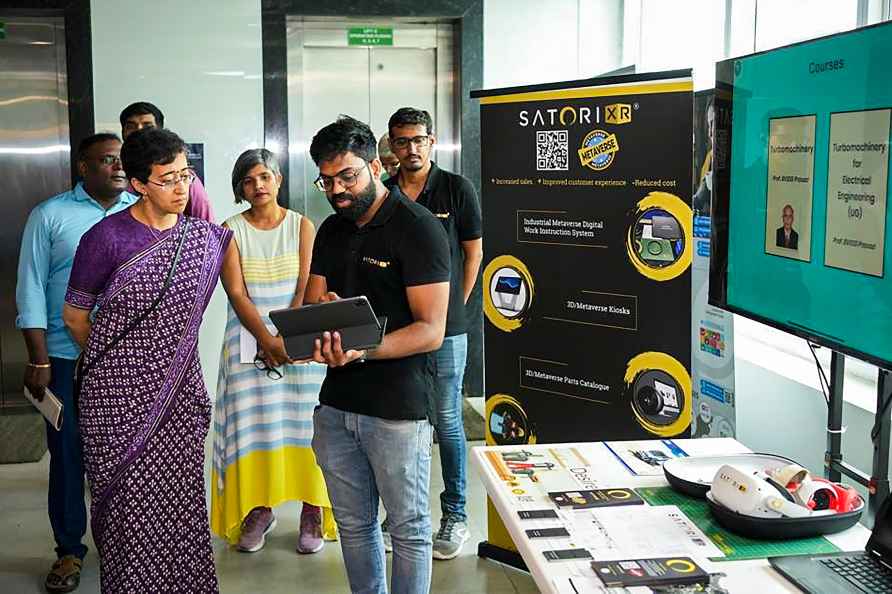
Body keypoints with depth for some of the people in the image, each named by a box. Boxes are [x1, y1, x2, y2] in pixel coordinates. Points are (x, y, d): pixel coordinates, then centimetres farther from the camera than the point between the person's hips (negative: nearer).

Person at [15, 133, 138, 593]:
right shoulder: (50, 215, 2)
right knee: (67, 454, 6)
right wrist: (38, 359, -5)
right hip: (67, 358, -1)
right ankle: (69, 550, 20)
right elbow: (31, 288, 0)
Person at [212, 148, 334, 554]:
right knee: (252, 423, 0)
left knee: (303, 421, -1)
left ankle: (312, 510, 6)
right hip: (248, 341, 0)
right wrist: (268, 341, -18)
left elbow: (306, 289, -4)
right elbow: (236, 294, -6)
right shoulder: (231, 231, 3)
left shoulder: (302, 226, 3)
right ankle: (258, 509, 12)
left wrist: (287, 338, -16)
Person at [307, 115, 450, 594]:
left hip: (398, 410, -6)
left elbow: (430, 331, -17)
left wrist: (360, 351, -30)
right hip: (336, 404, 7)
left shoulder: (419, 228, -12)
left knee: (409, 529, 7)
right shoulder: (331, 230, 11)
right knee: (354, 525, 18)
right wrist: (320, 327, -12)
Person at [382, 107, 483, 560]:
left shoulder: (456, 189, -1)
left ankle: (455, 515, 14)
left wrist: (453, 307, 5)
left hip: (444, 326, -3)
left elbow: (473, 253, 5)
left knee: (447, 421, 3)